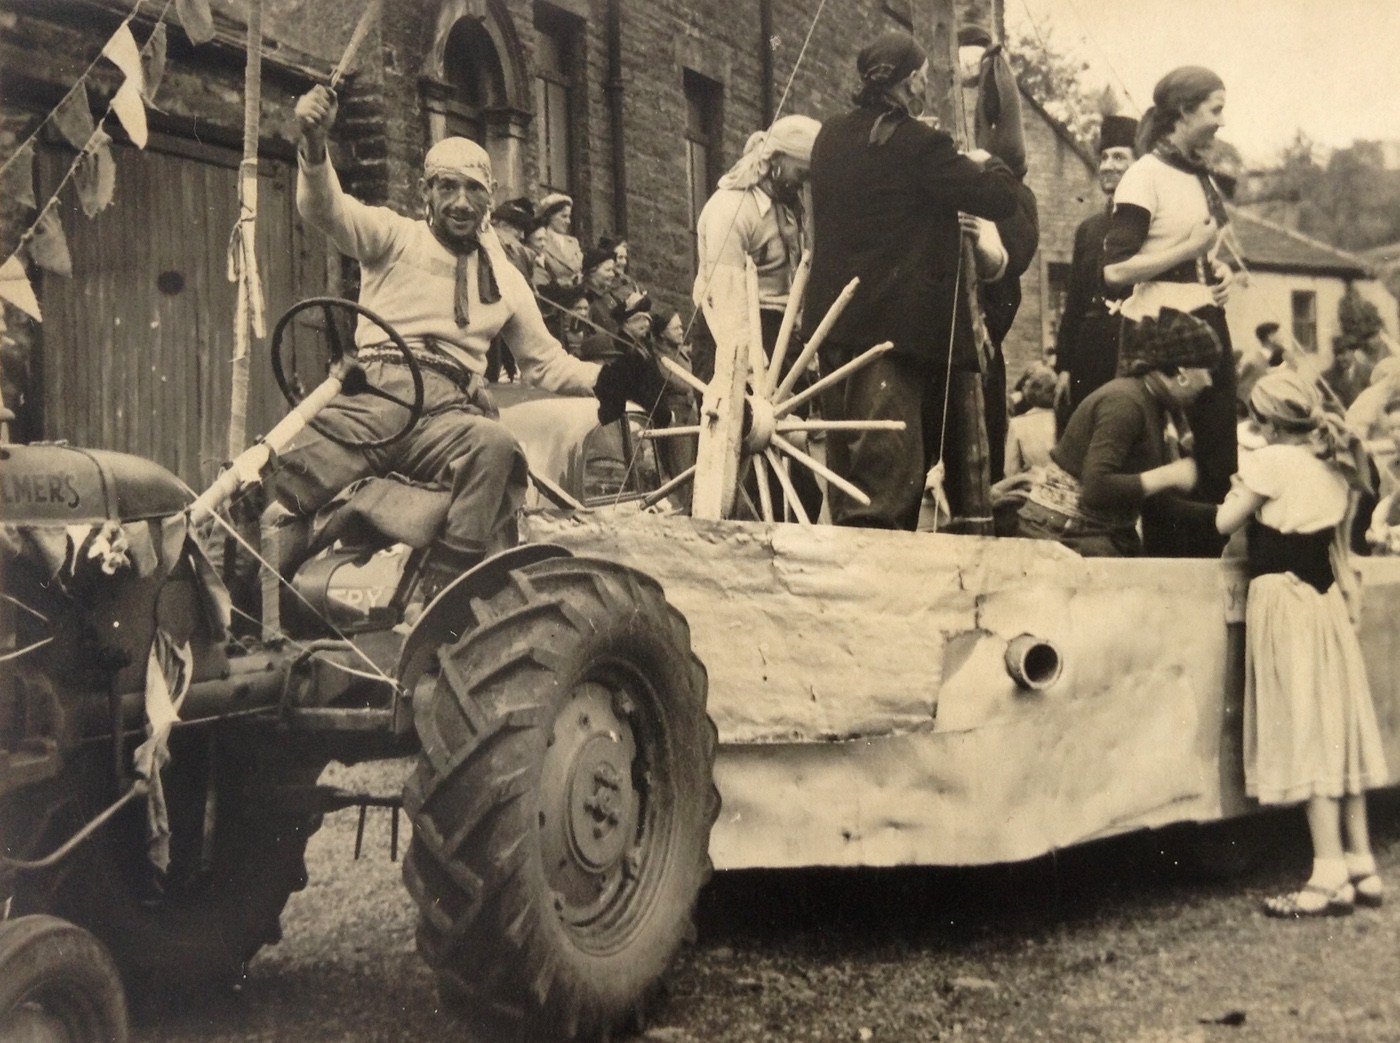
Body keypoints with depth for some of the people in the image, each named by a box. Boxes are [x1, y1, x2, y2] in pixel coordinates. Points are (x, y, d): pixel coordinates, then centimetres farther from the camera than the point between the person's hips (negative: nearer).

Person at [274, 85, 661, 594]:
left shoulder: (506, 280, 25)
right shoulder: (395, 236, 14)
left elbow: (546, 362, 29)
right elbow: (326, 209, -3)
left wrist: (606, 379, 9)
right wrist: (315, 143, -25)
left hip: (448, 411, 2)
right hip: (375, 388, -2)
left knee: (495, 445, -35)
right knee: (284, 481, -28)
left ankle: (447, 586, -36)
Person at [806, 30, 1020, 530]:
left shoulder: (830, 137, 8)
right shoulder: (919, 145, -14)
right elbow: (1001, 198, -10)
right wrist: (985, 163, 10)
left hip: (833, 316, 7)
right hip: (897, 319, -7)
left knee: (845, 447, 16)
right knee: (889, 460, -8)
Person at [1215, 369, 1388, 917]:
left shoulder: (1269, 462, -11)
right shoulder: (1335, 467, 11)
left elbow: (1225, 522, -5)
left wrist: (1241, 491, 11)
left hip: (1283, 599, -7)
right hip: (1325, 600, 8)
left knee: (1305, 733, -7)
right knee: (1336, 728, 10)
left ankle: (1329, 877, -7)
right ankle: (1360, 867, 14)